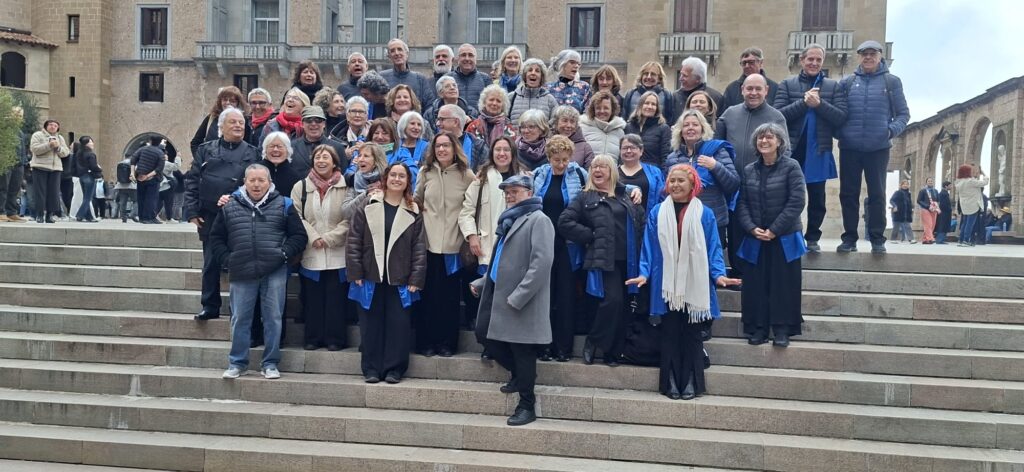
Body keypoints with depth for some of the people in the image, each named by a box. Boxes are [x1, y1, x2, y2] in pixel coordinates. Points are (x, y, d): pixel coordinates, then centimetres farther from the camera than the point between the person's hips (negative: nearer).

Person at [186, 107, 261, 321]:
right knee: (211, 263, 6)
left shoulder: (252, 153, 6)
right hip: (210, 217, 1)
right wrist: (192, 212, -2)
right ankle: (210, 306, 15)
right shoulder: (207, 150, 8)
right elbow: (192, 181, 5)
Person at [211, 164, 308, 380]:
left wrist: (284, 254, -7)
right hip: (242, 273, 1)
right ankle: (237, 363, 19)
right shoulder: (230, 206, 10)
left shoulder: (283, 205, 6)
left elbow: (299, 235, 5)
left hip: (275, 272, -1)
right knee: (239, 319, 6)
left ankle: (270, 364, 14)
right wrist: (227, 260, 3)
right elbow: (216, 238, 15)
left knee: (273, 318, 3)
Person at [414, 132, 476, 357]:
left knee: (450, 296, 4)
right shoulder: (425, 172, 6)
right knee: (427, 294, 3)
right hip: (429, 242, 1)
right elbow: (416, 201, 16)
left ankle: (447, 342, 14)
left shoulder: (466, 175, 0)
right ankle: (426, 342, 13)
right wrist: (420, 219, 8)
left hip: (454, 244, -1)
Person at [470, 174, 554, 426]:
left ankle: (527, 406, 12)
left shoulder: (538, 220, -10)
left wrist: (517, 297, -22)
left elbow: (542, 262, -20)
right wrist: (483, 282, 13)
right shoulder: (510, 220, 18)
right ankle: (520, 376, 35)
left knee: (522, 351, -1)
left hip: (521, 302, -8)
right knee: (492, 340, 13)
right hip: (499, 295, 9)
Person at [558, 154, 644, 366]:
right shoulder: (585, 198, 8)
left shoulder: (625, 196, 17)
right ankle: (593, 343, 2)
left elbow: (643, 220, 19)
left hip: (628, 260, 4)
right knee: (612, 300, -18)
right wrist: (590, 236, -5)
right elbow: (564, 222, -1)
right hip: (603, 259, -4)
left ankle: (613, 352, 13)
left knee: (625, 306, 2)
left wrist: (639, 246, 4)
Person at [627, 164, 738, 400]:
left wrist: (718, 274, -11)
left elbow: (713, 248, 2)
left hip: (694, 285, 0)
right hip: (667, 284, 1)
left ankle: (691, 384, 14)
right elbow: (649, 248, 5)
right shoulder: (657, 213, 4)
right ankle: (671, 384, 13)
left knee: (692, 335, 6)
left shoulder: (704, 215, 2)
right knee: (670, 334, 5)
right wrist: (644, 273, -5)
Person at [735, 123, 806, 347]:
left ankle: (782, 330, 8)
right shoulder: (749, 170, 8)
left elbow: (796, 202, -11)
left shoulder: (791, 167, -5)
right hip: (755, 239, 4)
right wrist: (752, 228, -10)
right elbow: (742, 203, 5)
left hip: (784, 238, -3)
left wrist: (774, 230, -14)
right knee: (756, 285, 4)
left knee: (783, 284, 1)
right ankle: (758, 329, 12)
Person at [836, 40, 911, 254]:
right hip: (849, 147, 1)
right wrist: (838, 131, -6)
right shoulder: (847, 82, 9)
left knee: (877, 194, 3)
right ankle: (849, 237, 13)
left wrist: (892, 130, -11)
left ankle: (877, 239, 10)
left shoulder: (891, 82, 6)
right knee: (848, 194, 4)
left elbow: (903, 113, 7)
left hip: (878, 148, -1)